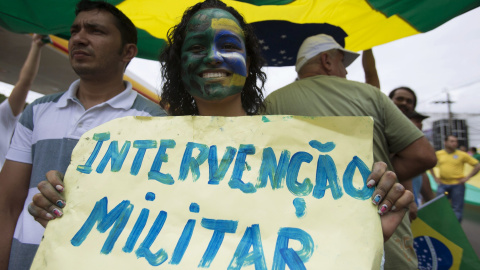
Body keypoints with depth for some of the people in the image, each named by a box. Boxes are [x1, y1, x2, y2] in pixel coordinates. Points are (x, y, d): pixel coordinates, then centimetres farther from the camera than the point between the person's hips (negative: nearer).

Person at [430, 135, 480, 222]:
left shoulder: (462, 155, -2)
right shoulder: (438, 154, 4)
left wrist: (467, 177, -6)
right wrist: (435, 177, 9)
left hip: (457, 185, -2)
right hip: (443, 184, 2)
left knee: (457, 208, 5)